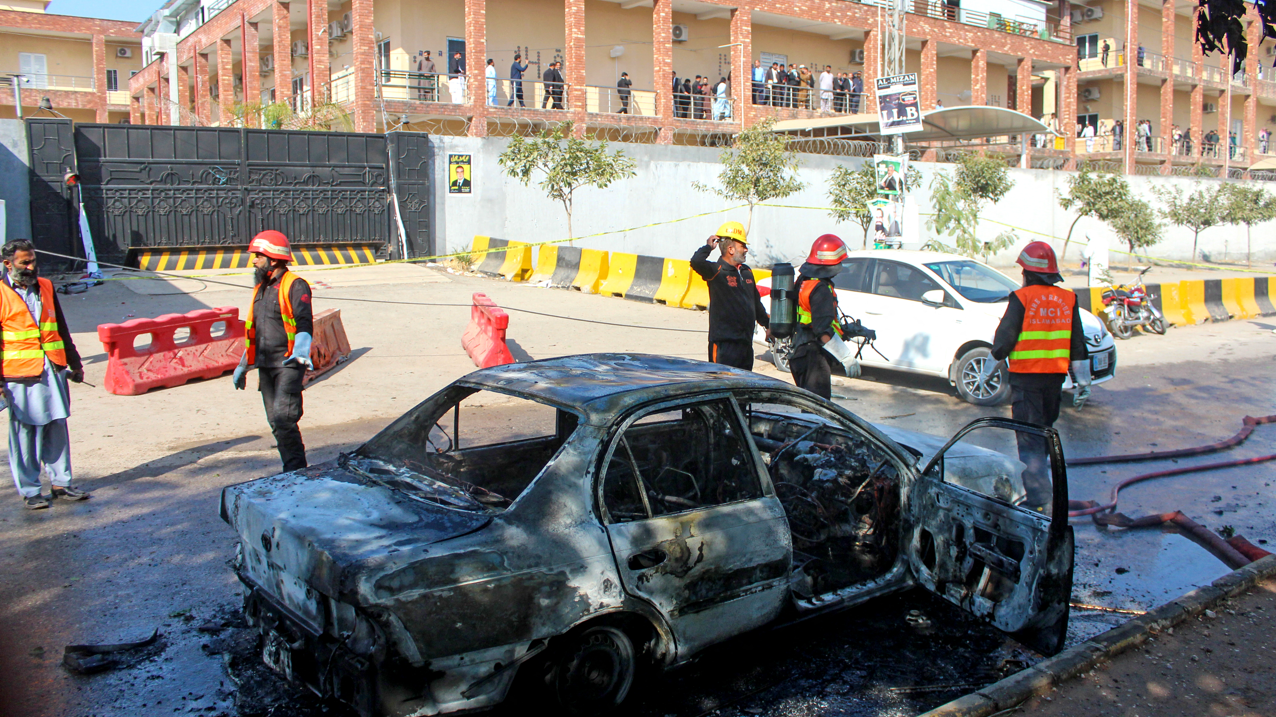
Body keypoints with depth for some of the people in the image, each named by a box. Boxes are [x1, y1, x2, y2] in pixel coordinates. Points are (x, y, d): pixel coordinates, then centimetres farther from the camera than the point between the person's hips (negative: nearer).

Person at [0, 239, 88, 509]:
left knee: (57, 429, 8)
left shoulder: (45, 287, 11)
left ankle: (61, 482, 18)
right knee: (24, 433, 3)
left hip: (53, 371, 5)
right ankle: (29, 490, 13)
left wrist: (74, 363, 22)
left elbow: (61, 329, 20)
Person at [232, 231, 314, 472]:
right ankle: (292, 471, 16)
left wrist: (301, 351, -36)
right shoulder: (260, 289, 19)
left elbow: (304, 322, -19)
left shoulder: (295, 286, -7)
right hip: (265, 365, 8)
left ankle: (296, 470, -7)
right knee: (276, 423, 8)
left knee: (283, 418, -15)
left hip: (288, 365, -8)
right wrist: (243, 365, 31)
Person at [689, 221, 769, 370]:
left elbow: (756, 301, 25)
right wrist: (708, 247, -14)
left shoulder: (746, 271, 15)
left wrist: (767, 324, 29)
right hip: (725, 342, -8)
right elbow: (696, 262, -32)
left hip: (746, 340, 8)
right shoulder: (716, 271, -11)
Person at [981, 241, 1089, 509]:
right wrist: (1083, 381, 14)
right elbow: (1078, 345, 8)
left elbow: (1004, 340, -7)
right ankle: (1039, 483, 30)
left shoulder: (1022, 298, -9)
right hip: (1055, 377, 5)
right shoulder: (1068, 299, 6)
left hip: (1026, 377, -5)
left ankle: (1038, 496, -5)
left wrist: (986, 372, 5)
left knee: (1029, 438, -1)